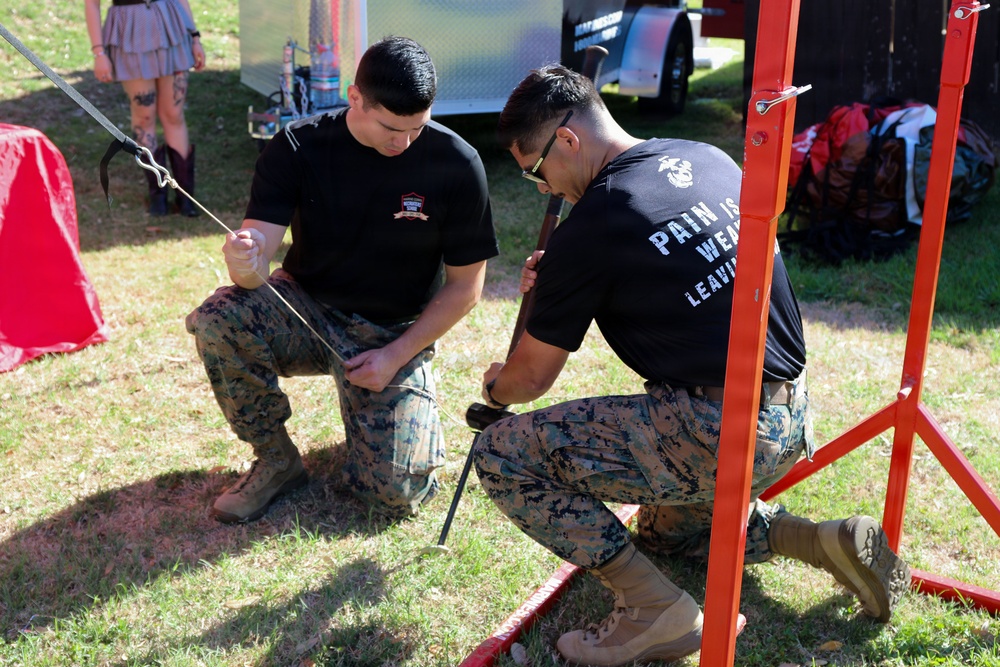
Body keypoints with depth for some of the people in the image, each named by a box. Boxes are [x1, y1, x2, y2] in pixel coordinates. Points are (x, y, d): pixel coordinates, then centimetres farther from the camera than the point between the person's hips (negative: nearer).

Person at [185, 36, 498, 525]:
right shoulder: (298, 147, -12)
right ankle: (276, 461, -5)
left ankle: (414, 417, 20)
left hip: (395, 335, -1)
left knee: (393, 493, -17)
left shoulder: (456, 164, -14)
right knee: (216, 321, -30)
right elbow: (256, 260, -18)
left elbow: (465, 287, -6)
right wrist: (244, 262, -44)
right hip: (306, 313, 2)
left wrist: (396, 356, -13)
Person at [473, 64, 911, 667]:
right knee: (682, 525, 36)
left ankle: (656, 610, -4)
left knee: (503, 454, -5)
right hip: (795, 422, 9)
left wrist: (495, 386, 21)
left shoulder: (591, 227, -14)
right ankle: (830, 541, 18)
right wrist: (559, 278, 16)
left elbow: (531, 378, -3)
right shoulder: (710, 160, 8)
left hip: (718, 436, -9)